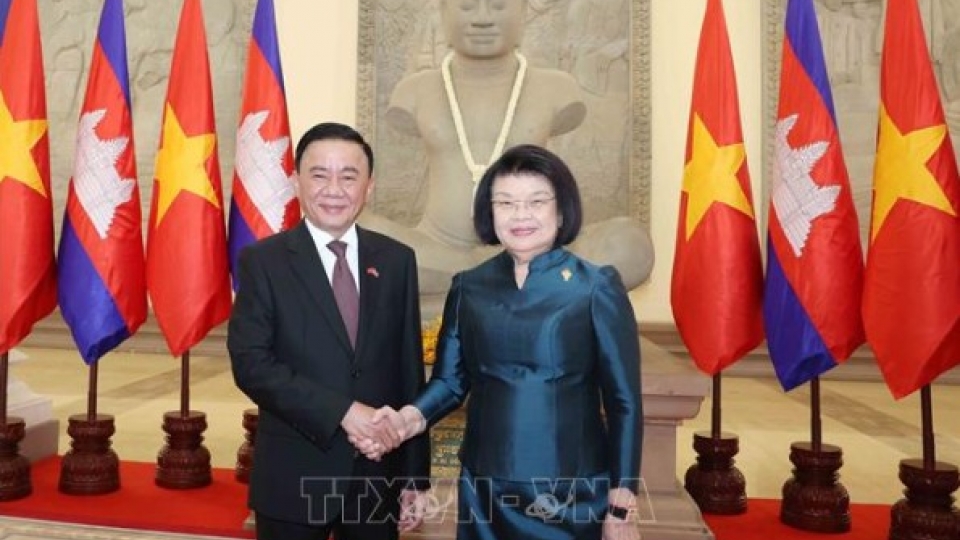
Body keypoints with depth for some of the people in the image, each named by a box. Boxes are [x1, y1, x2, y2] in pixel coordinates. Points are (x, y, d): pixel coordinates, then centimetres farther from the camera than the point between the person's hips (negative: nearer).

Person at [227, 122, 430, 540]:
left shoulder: (397, 260, 2)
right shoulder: (263, 261, -4)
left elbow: (410, 372, 2)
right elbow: (251, 364, -13)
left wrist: (414, 475, 3)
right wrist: (343, 411, -21)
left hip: (378, 476, 3)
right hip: (294, 478, -2)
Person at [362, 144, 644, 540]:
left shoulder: (596, 288, -8)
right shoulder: (468, 288, 2)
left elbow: (623, 401, -6)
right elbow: (450, 379, 4)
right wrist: (411, 418, -16)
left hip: (574, 495, -2)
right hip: (484, 491, 3)